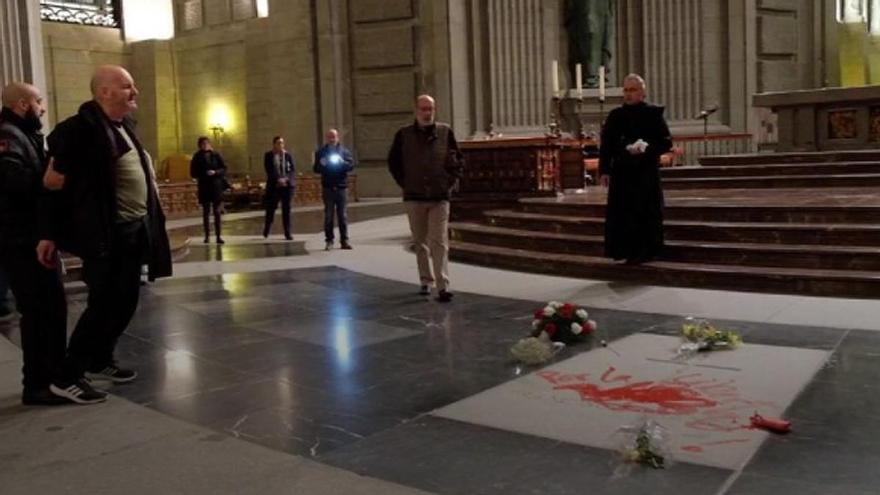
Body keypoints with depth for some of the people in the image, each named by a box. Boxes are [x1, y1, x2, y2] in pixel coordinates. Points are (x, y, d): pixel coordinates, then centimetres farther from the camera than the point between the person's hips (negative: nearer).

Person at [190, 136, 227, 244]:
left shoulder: (216, 155, 2)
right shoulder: (197, 157, 2)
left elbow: (224, 168, 1)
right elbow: (193, 173, 1)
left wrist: (215, 172, -16)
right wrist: (203, 174, -14)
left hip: (216, 186, 0)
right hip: (204, 187, 0)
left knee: (217, 212, 0)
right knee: (206, 212, 4)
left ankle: (218, 236, 1)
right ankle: (207, 235, 9)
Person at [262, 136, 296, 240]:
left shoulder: (288, 155, 6)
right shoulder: (268, 155, 3)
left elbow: (293, 169, 1)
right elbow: (269, 171, -6)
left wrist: (287, 179, -15)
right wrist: (278, 179, -18)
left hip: (287, 185, 1)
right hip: (274, 186, -1)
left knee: (286, 209, 2)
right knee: (270, 208, 2)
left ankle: (287, 233, 6)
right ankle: (266, 230, 23)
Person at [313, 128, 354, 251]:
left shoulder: (344, 151, 6)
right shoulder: (321, 152, 7)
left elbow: (351, 165, -2)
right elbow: (316, 169, 7)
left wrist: (342, 162, -21)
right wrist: (321, 164, -14)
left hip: (341, 187, 0)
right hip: (327, 187, 0)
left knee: (342, 215, 3)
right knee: (328, 215, 1)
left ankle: (344, 240, 6)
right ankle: (329, 241, 5)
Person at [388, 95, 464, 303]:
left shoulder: (445, 132, 1)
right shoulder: (404, 134, 1)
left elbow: (459, 160, 10)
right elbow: (393, 161, 12)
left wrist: (451, 181, 1)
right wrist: (404, 183, 4)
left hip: (440, 197, -1)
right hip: (414, 197, 2)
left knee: (439, 242, -8)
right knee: (420, 243, 11)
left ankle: (442, 286, -10)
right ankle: (426, 281, 23)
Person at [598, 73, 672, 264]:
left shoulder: (653, 114, 0)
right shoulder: (615, 115, 7)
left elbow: (666, 142, -2)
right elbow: (606, 145, 6)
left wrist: (646, 148, -18)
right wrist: (604, 170, -1)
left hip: (647, 173, -2)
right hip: (622, 172, 2)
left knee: (646, 213, 1)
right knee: (621, 213, 1)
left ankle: (644, 251, 11)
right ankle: (624, 250, 11)